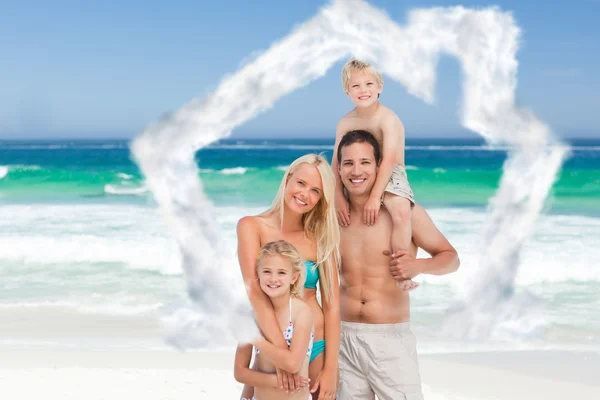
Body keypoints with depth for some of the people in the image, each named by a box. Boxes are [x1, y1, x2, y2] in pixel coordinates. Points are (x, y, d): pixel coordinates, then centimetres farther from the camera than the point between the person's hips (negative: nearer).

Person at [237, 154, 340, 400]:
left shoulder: (320, 239, 3)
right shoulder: (252, 226, -4)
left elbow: (332, 305, 2)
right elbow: (254, 289, -16)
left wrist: (330, 369, -6)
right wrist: (282, 351, -24)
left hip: (318, 347, 2)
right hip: (272, 347, -2)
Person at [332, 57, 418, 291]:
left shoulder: (387, 118, -18)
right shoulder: (345, 123, -3)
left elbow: (389, 160, -25)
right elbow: (336, 163, -4)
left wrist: (375, 197, -31)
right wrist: (339, 198, -17)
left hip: (390, 176, -6)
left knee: (401, 211, -33)